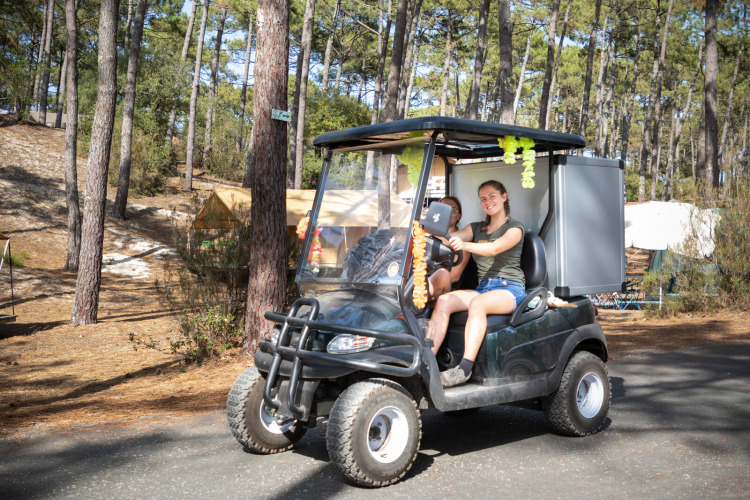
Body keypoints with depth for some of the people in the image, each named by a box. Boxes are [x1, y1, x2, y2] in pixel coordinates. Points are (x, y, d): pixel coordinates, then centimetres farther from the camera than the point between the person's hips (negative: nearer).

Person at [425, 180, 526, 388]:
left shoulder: (515, 228, 2)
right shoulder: (476, 228, 21)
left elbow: (495, 248, -19)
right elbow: (453, 236, 1)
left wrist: (464, 245, -37)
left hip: (510, 289, -5)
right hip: (483, 288, 5)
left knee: (477, 303, -37)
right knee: (443, 301, -22)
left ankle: (465, 368, -44)